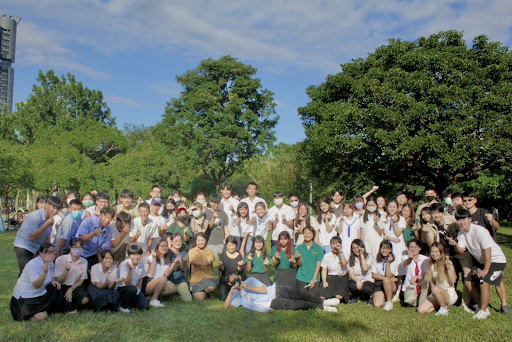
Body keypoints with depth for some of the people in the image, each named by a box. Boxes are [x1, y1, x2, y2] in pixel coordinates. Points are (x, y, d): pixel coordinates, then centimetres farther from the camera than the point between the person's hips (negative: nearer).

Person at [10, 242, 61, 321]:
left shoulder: (51, 263, 1)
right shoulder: (33, 264, -24)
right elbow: (36, 285, -32)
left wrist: (52, 281, -7)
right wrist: (45, 272, -48)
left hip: (40, 293, 8)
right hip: (24, 296, -8)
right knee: (42, 316, -19)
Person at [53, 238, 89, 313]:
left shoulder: (84, 262, 0)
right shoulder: (60, 260, -10)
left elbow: (80, 281, 5)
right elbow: (58, 281, -10)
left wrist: (71, 289, -14)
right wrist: (66, 270, -27)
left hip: (74, 287, 2)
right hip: (61, 287, -2)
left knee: (85, 299, -26)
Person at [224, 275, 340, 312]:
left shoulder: (250, 280, 13)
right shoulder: (237, 295, 11)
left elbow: (264, 290, 1)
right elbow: (226, 307, -3)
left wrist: (248, 287, -10)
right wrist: (230, 293, -17)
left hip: (275, 291, 2)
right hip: (270, 304, -2)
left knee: (298, 294, -18)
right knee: (297, 304, -21)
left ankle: (323, 302, -2)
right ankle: (322, 307, -5)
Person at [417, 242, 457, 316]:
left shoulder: (447, 263, -8)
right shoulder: (431, 265, 8)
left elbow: (453, 281, -17)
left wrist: (449, 268, -25)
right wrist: (433, 287, -8)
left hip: (450, 294, -5)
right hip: (437, 294, 5)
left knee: (436, 289, -39)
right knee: (421, 310, -12)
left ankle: (444, 309, -10)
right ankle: (441, 304, 11)